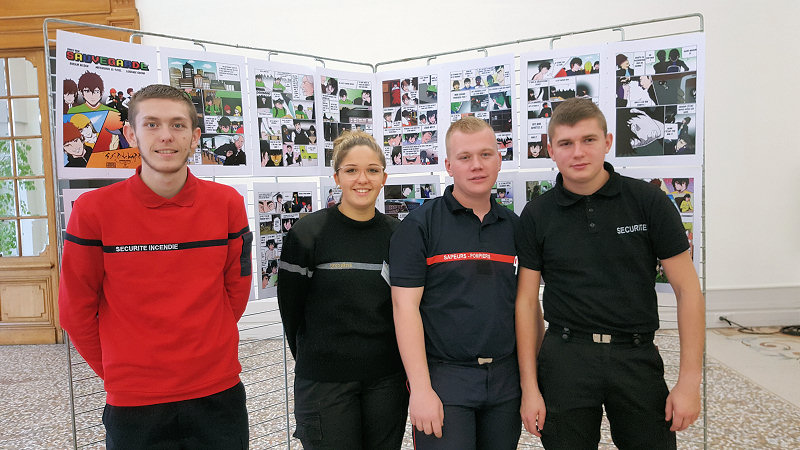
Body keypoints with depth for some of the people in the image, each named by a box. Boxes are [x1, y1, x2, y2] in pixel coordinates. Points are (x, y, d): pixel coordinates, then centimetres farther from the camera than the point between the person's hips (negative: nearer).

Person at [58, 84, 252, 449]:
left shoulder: (227, 204, -5)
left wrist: (205, 351, 8)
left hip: (219, 394, 2)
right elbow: (75, 310, -1)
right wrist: (118, 372, 5)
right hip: (132, 404, -1)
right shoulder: (93, 210, -9)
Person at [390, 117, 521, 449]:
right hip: (442, 378, -4)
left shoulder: (514, 226, 7)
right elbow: (406, 306, -11)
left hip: (506, 379, 5)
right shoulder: (419, 225, -7)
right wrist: (420, 388, -15)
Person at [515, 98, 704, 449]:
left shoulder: (649, 201, -3)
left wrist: (690, 380, -5)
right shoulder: (536, 215, -1)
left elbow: (687, 288, -1)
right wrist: (529, 387, -2)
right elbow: (526, 301, 1)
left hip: (637, 357, 0)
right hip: (565, 358, 0)